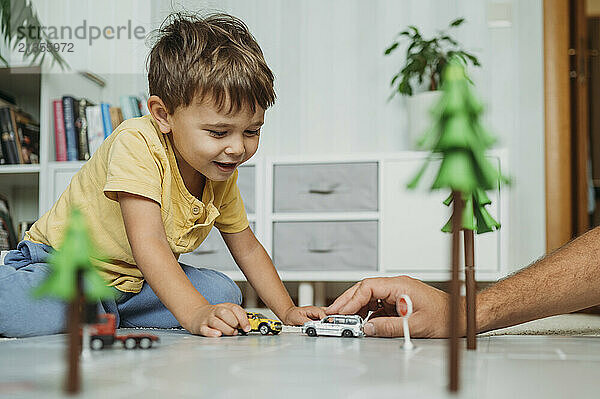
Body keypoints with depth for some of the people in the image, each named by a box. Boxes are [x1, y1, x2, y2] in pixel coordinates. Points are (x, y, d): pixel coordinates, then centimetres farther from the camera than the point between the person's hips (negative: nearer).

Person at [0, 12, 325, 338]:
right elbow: (147, 244, -38)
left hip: (135, 281, 7)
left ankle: (107, 318, -5)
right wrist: (196, 315, -49)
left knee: (224, 293, -11)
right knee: (36, 316, -37)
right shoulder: (137, 144, -28)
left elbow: (247, 249, 7)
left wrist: (287, 312, -2)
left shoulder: (223, 176, -5)